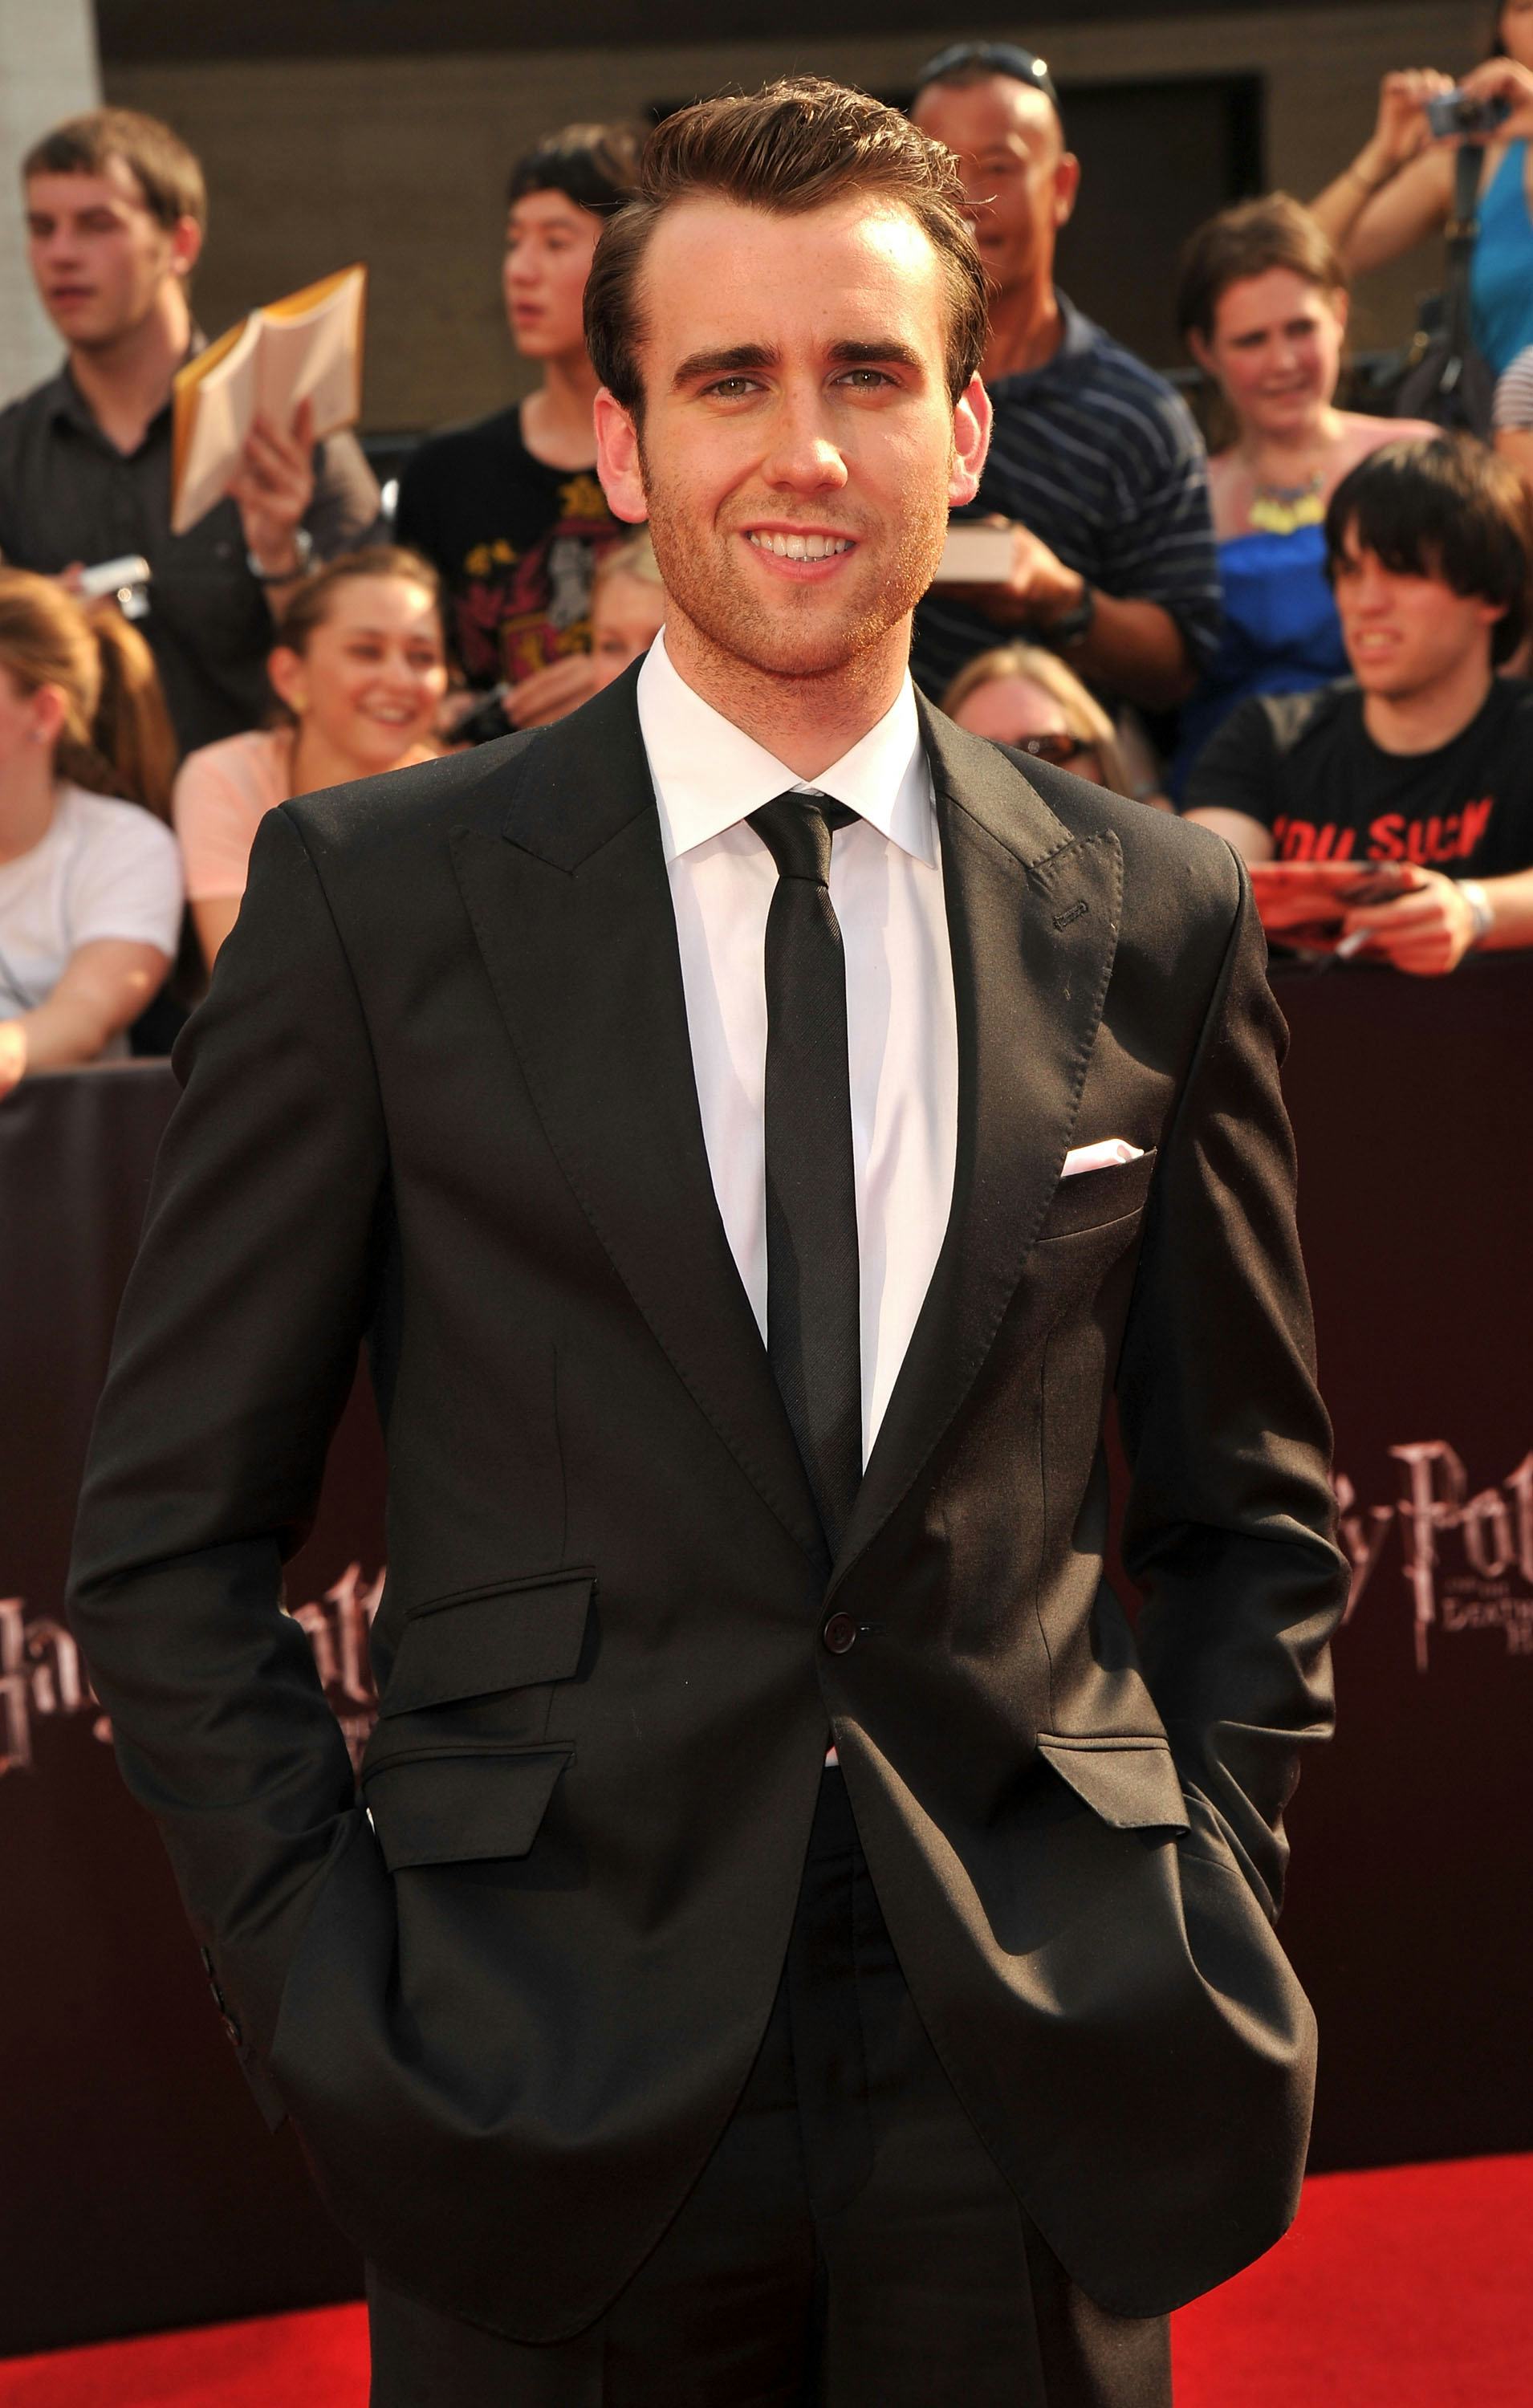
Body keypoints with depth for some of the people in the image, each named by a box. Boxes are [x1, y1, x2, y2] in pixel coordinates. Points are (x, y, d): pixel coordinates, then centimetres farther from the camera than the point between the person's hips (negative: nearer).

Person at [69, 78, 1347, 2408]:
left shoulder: (1157, 919, 4)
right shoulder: (373, 897, -3)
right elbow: (173, 1541, 0)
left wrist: (1200, 1916, 3)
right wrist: (330, 1992, -6)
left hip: (1039, 2105, 2)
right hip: (551, 2103, -1)